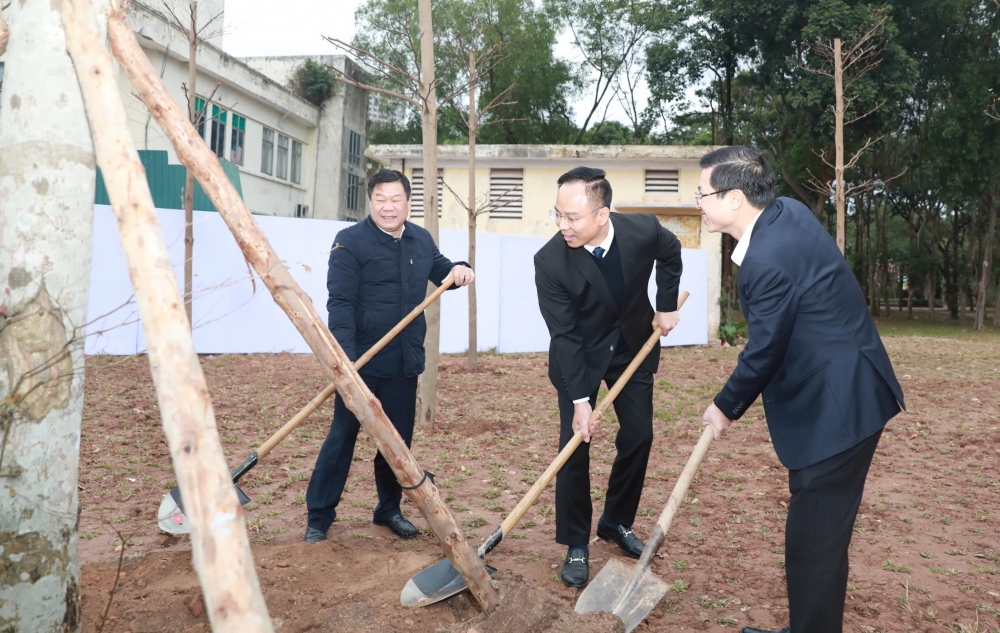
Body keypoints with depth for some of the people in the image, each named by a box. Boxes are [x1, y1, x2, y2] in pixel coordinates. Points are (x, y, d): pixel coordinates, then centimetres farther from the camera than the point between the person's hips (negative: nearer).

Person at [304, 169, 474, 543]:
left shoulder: (422, 239, 8)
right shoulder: (350, 242, -10)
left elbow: (438, 268, 27)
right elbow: (340, 303, -16)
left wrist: (457, 270, 2)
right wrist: (344, 356, -27)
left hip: (404, 361, 6)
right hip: (361, 360, -5)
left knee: (398, 438, 13)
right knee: (343, 435, 2)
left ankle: (389, 509, 30)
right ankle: (319, 516, 15)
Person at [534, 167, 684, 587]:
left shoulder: (643, 231, -23)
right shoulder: (550, 261, -29)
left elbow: (670, 253, 4)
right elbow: (564, 335, -24)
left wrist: (667, 305, 1)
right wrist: (579, 399, -27)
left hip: (634, 346, 3)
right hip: (579, 355, -3)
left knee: (638, 437, 6)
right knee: (575, 444, -6)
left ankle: (616, 522, 27)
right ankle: (576, 546, 8)